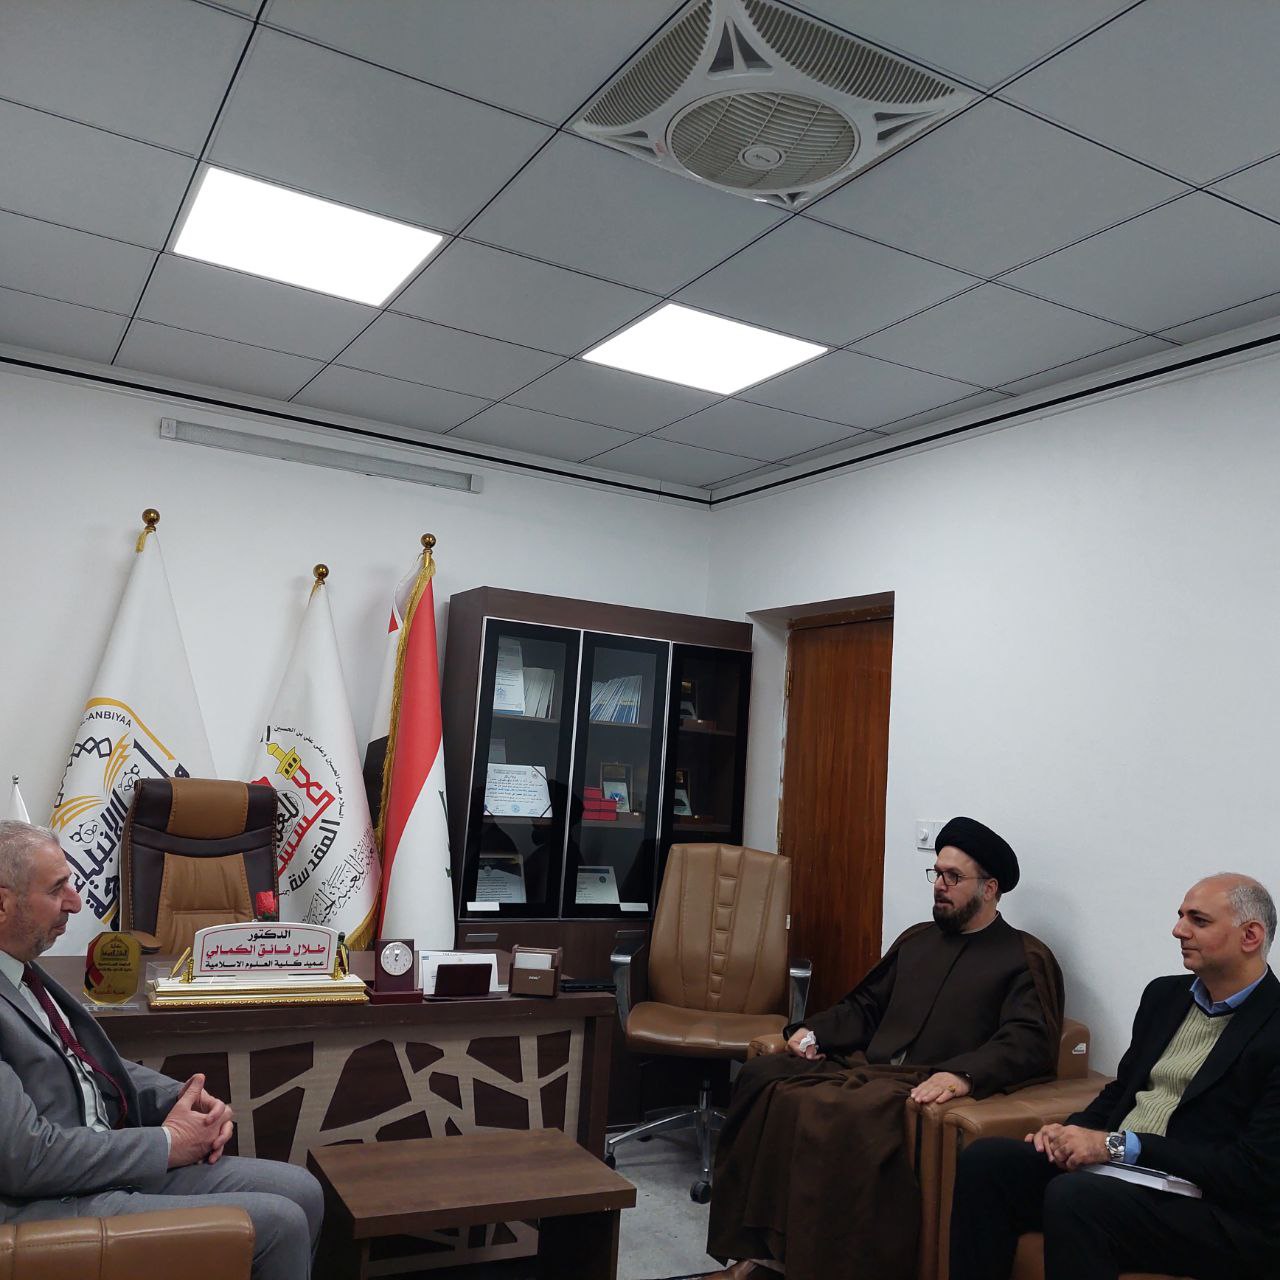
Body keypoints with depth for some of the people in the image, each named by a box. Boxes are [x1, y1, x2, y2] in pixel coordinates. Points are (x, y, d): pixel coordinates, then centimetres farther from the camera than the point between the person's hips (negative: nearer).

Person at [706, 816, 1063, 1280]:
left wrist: (962, 1073, -28)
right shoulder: (917, 939, 22)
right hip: (867, 1068, 7)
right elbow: (865, 1005, 24)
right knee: (761, 1078, -14)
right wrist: (814, 1032, 6)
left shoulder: (1026, 958, 2)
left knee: (852, 1114, -36)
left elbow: (1030, 1043, -12)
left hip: (930, 1089, -7)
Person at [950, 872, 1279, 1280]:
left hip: (1219, 1211, -7)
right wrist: (1073, 1132, 0)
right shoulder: (1164, 995, 13)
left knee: (1073, 1197, -33)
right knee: (985, 1159, -14)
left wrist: (1117, 1145, -18)